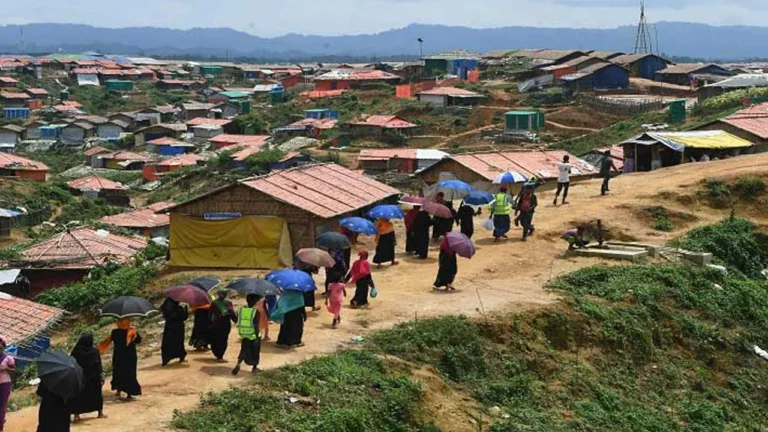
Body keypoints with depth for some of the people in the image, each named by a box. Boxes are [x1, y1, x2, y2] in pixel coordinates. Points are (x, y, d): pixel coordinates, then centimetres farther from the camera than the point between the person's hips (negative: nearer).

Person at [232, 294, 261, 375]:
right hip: (253, 335, -3)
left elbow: (238, 321, 6)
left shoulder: (240, 310, -2)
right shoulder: (255, 311, -16)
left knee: (244, 350, 15)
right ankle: (254, 367, 27)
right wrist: (257, 337, -14)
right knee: (255, 351, 16)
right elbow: (256, 325, -18)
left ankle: (238, 364, -8)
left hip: (243, 335, 4)